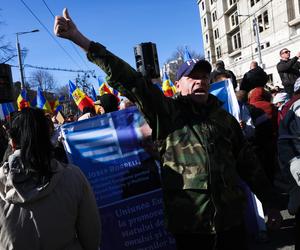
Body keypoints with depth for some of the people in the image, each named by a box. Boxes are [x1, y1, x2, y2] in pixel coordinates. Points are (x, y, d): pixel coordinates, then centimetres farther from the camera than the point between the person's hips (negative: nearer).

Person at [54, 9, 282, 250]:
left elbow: (248, 163, 13)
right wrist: (80, 39, -21)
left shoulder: (224, 118, 8)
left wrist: (271, 204, 16)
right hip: (189, 223, -3)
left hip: (231, 219, 4)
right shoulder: (166, 111, -4)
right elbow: (129, 80, -14)